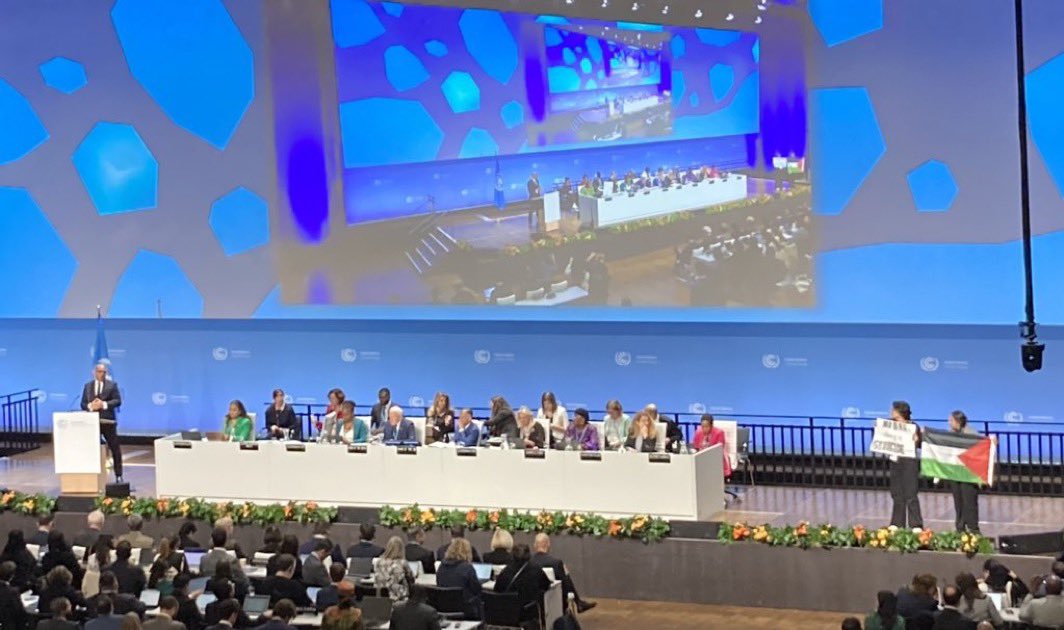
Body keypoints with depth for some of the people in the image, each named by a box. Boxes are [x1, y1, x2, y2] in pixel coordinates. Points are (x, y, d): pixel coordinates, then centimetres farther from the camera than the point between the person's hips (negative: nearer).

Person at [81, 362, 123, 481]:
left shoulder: (112, 385, 5)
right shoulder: (88, 386, 13)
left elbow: (117, 401, -5)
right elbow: (83, 403, 8)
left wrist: (104, 404, -17)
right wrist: (90, 406, -13)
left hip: (108, 421, -2)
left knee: (115, 448, 2)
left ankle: (118, 475, 10)